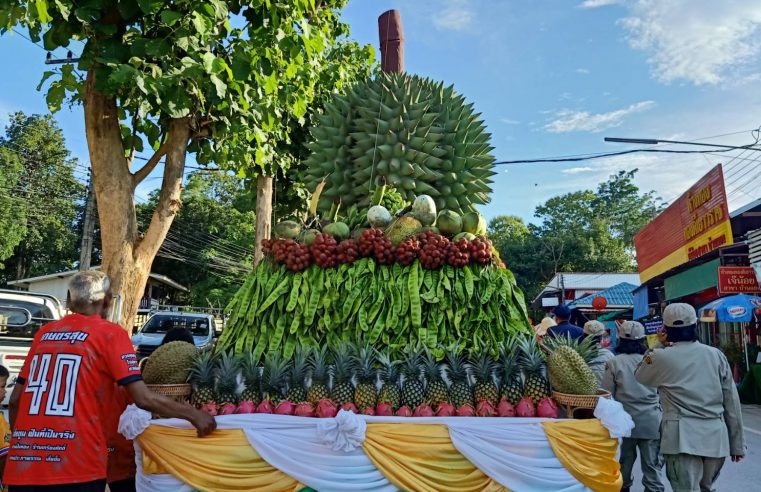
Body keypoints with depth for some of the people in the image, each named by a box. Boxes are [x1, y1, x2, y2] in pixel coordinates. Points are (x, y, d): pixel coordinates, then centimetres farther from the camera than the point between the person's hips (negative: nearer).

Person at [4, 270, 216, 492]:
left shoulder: (45, 332, 13)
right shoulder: (110, 333, -3)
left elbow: (16, 398, 17)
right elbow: (143, 398, -12)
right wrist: (194, 414, -4)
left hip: (23, 464, 5)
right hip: (75, 466, -5)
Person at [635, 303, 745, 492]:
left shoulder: (661, 357, -5)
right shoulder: (716, 355, 4)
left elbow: (640, 376, 17)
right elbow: (732, 402, 7)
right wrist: (737, 443, 15)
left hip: (683, 438, -4)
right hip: (715, 437, 4)